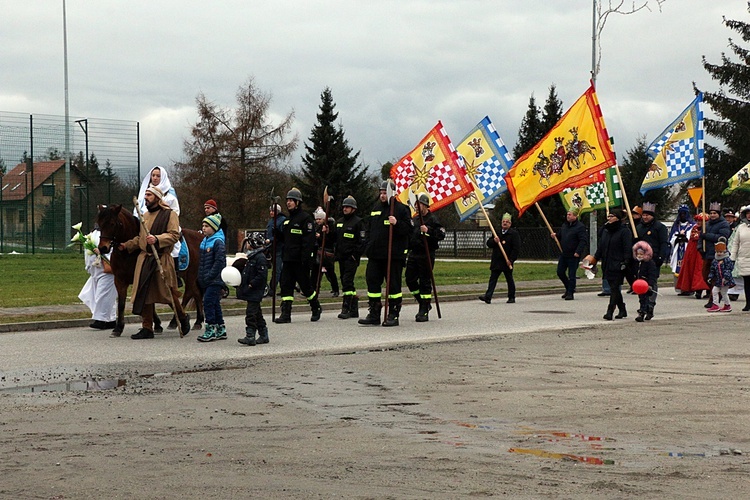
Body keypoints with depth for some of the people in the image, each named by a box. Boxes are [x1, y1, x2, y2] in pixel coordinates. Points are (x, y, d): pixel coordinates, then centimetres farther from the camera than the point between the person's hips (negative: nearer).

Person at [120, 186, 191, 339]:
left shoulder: (169, 214, -3)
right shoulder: (145, 215, 19)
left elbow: (174, 235, -14)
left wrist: (157, 239, -26)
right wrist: (127, 245, 14)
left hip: (162, 259, -7)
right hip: (144, 258, 7)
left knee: (167, 292, -1)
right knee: (144, 293, 4)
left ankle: (183, 317, 23)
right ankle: (147, 328, 9)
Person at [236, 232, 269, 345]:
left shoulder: (260, 257, -15)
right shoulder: (251, 256, 16)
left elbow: (262, 275, -21)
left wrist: (251, 284, -21)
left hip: (255, 292, -10)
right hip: (251, 292, 10)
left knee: (251, 313, -12)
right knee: (257, 313, 15)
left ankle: (250, 337, -13)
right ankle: (264, 336, 23)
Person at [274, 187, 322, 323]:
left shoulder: (305, 218, -9)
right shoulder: (288, 219, 17)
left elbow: (309, 240, -15)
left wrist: (305, 258, -22)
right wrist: (277, 233, 3)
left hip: (300, 260, -8)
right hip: (288, 259, 8)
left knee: (305, 285, 1)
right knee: (286, 285, 0)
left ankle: (316, 308, 21)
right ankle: (286, 314, -1)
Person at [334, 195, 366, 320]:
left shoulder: (358, 222, -6)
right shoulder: (339, 222, 17)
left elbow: (362, 240, -10)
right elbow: (336, 239, 24)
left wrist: (356, 255, -15)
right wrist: (336, 254, 11)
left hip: (352, 258, -8)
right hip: (341, 257, 8)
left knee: (347, 282, -14)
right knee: (347, 283, 9)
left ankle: (346, 309, -14)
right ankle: (354, 309, 16)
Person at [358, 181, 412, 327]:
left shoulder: (401, 209, -4)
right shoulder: (376, 208, 16)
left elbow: (408, 229, -10)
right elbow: (368, 228, 25)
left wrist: (396, 224, -25)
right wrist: (369, 244, 14)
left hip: (394, 255, -6)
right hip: (375, 254, 6)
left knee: (393, 284, -1)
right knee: (372, 282, 5)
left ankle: (393, 315, 6)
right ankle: (374, 314, 12)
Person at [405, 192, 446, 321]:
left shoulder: (432, 219, -6)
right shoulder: (414, 219, 16)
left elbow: (441, 234, -16)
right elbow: (408, 235, 27)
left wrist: (428, 231, -27)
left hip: (426, 255, -7)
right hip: (413, 254, 7)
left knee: (425, 282, -4)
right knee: (410, 280, 6)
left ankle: (424, 312, 0)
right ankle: (424, 304, 23)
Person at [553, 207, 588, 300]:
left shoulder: (580, 227, -13)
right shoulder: (564, 225, 12)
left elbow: (584, 240, -19)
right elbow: (560, 236, 25)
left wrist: (578, 252, -25)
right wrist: (556, 235, 2)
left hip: (573, 255, -8)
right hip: (563, 254, 8)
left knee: (571, 275, -4)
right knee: (560, 272, 11)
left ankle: (570, 293, 4)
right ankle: (569, 288, 29)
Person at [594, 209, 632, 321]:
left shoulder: (625, 231, -7)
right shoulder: (606, 231, 16)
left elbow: (628, 248, -12)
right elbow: (600, 247, 20)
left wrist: (625, 261, -20)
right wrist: (595, 260, 15)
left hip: (618, 265, -8)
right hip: (607, 264, 8)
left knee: (615, 288, -10)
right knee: (614, 288, 12)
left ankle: (610, 311, -14)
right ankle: (622, 310, 23)